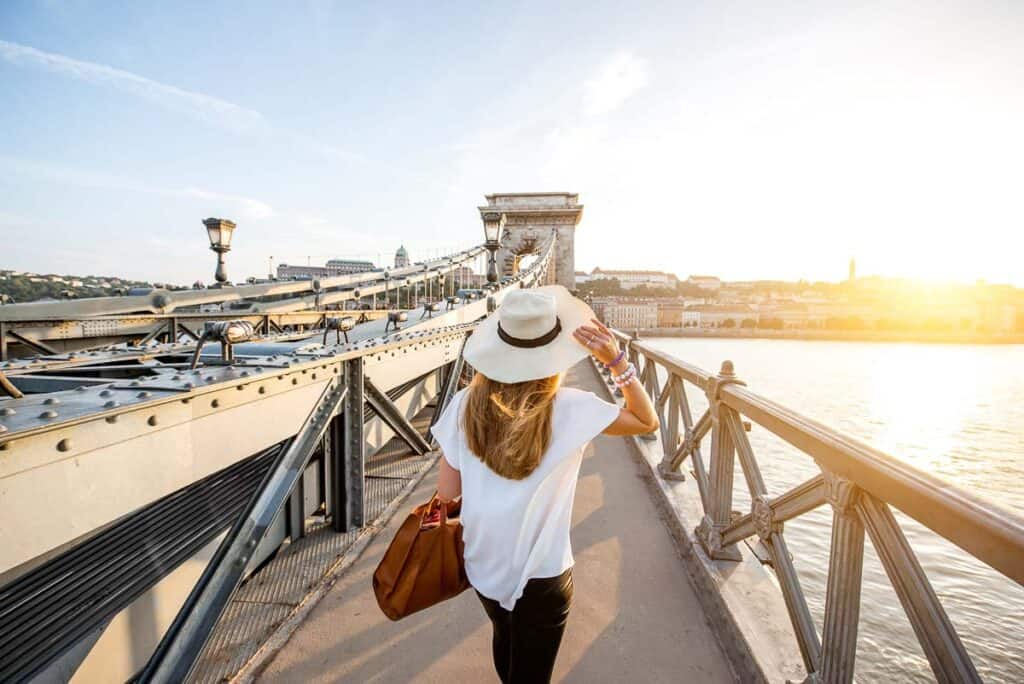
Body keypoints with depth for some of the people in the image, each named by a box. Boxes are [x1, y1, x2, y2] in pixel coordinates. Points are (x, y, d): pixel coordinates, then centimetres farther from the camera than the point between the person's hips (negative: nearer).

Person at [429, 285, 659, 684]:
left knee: (505, 641, 32)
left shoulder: (466, 404, -13)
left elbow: (446, 492, -8)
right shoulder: (569, 408, -20)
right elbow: (648, 422, -6)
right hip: (539, 574, -4)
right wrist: (616, 360, -15)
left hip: (483, 564, 4)